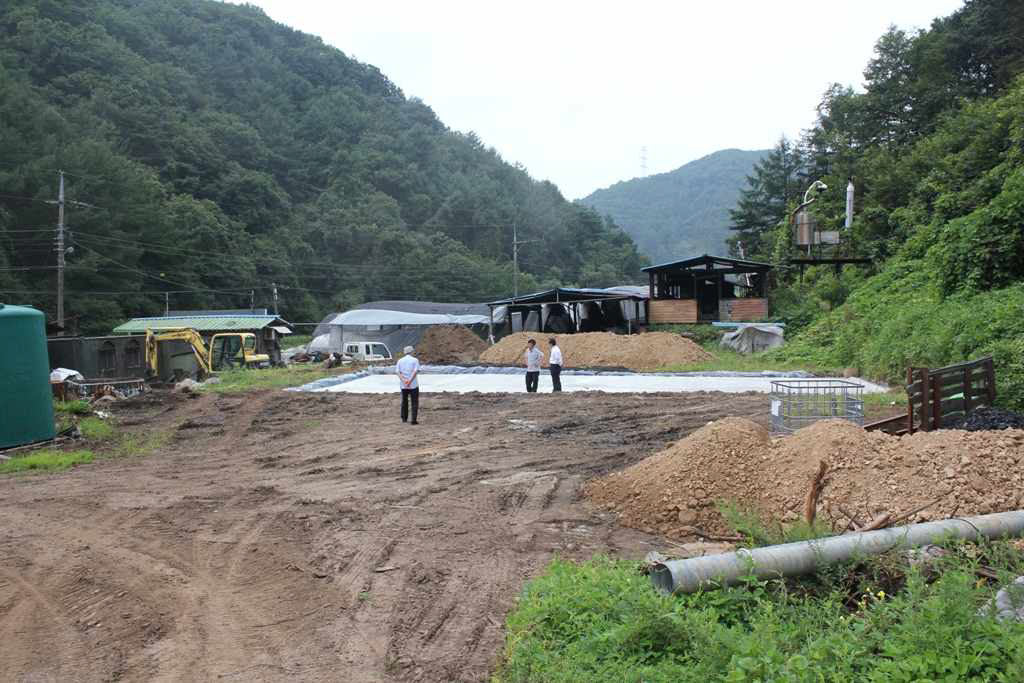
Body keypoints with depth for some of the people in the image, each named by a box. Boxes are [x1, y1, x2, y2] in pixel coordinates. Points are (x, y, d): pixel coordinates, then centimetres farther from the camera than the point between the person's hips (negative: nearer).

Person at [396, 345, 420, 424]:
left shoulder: (400, 361, 8)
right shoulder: (415, 360, -2)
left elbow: (398, 372, -2)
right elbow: (416, 371, -14)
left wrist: (404, 381, -13)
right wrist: (410, 381, -18)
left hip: (403, 385, 4)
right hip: (413, 385, -3)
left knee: (404, 401, 18)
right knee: (415, 403, 1)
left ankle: (404, 418, 24)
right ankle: (414, 420, -7)